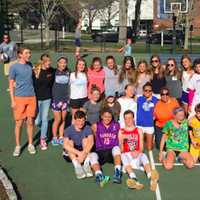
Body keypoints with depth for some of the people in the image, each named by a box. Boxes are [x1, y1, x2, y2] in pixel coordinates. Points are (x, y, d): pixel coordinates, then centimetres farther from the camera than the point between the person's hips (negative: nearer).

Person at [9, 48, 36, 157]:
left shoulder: (29, 65, 7)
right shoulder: (14, 67, -6)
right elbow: (11, 84, -3)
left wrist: (34, 95, 12)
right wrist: (12, 101, -8)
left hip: (31, 97, 4)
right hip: (19, 98, -3)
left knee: (30, 122, 8)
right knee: (19, 123, 2)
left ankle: (30, 144, 21)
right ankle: (18, 146, 15)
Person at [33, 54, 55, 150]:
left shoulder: (52, 71, -3)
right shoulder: (35, 71, -13)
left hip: (47, 98, 2)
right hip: (37, 98, -2)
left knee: (45, 119, 7)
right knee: (37, 121, 2)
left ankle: (43, 140, 19)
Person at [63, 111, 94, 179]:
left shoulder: (87, 129, -13)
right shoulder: (68, 130, -17)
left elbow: (91, 142, -31)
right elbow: (65, 145, -33)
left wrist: (83, 153, -45)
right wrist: (78, 153, -44)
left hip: (84, 151, 1)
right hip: (70, 154, -1)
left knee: (85, 139, -22)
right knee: (70, 142, -28)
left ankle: (86, 164, -33)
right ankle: (77, 166, -41)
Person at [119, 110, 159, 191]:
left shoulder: (139, 131, 15)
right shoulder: (121, 131, 13)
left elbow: (141, 147, 7)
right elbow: (121, 149, 9)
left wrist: (138, 152, -15)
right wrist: (121, 141, -11)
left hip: (137, 155, 1)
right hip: (127, 155, -1)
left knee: (144, 156, -33)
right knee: (123, 156, -36)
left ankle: (152, 179, -62)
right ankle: (134, 180, -62)